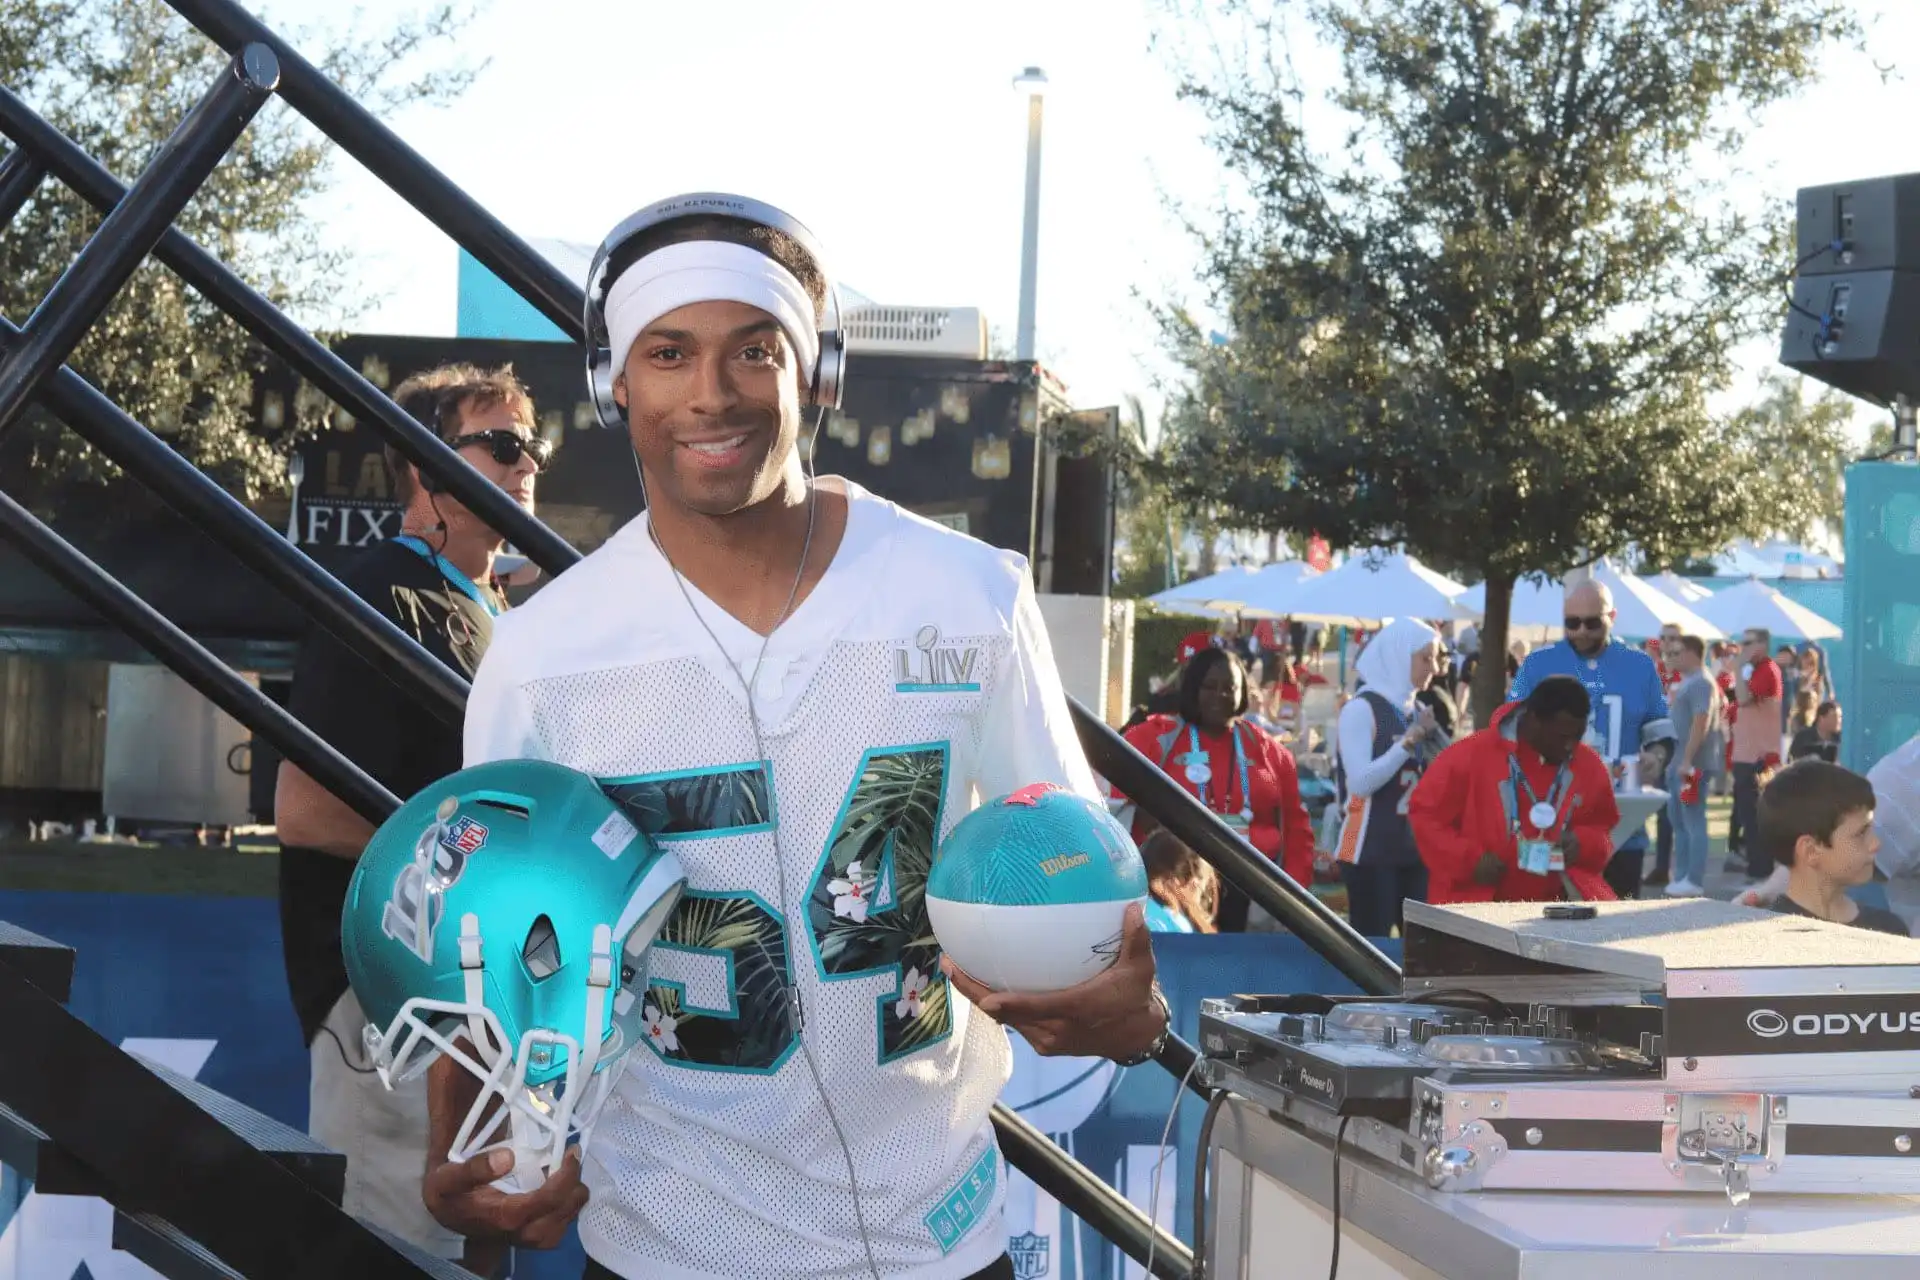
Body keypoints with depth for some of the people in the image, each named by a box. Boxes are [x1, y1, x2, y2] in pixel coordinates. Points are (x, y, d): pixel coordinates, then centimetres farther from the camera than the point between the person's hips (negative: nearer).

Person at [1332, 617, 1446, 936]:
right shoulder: (1361, 709, -10)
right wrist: (1410, 741, -19)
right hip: (1370, 849, -7)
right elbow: (1361, 782, -20)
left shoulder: (1419, 711, 11)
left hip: (1416, 847, 7)